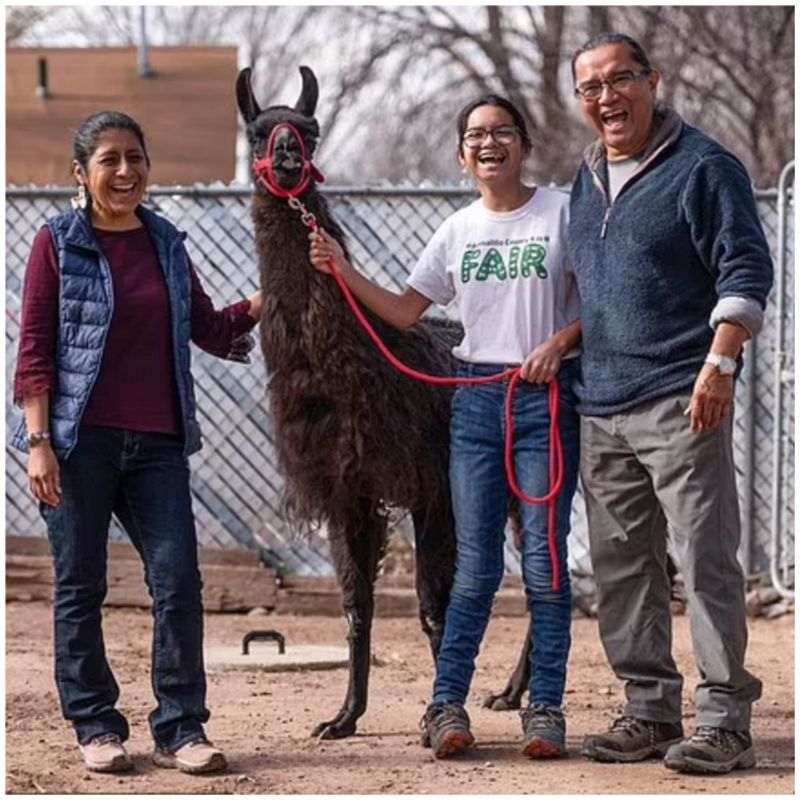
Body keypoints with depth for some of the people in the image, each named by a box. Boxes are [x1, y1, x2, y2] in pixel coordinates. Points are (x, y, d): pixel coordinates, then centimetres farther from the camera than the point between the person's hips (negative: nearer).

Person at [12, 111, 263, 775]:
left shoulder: (166, 243, 11)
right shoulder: (58, 244, -2)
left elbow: (208, 328, 18)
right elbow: (34, 350, -5)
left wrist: (265, 300, 3)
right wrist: (39, 441, -12)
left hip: (158, 442, 4)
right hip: (80, 440, -4)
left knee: (178, 580, -2)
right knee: (81, 587, 4)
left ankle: (181, 728, 5)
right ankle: (96, 726, 15)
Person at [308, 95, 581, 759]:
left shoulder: (563, 212, 0)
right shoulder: (458, 231, 11)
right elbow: (405, 311, 12)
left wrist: (560, 342, -15)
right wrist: (344, 272, 2)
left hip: (548, 395, -3)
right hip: (477, 398, 3)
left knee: (544, 562, -2)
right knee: (475, 566, 3)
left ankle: (546, 708, 4)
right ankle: (447, 704, 5)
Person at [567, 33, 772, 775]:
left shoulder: (701, 166, -6)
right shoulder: (586, 178, 17)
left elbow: (746, 270, -10)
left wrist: (720, 364, -19)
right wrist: (564, 352, 20)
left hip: (679, 404, -8)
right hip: (600, 406, 8)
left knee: (705, 559, -8)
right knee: (620, 565, 10)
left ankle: (724, 719, -4)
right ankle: (650, 710, 18)